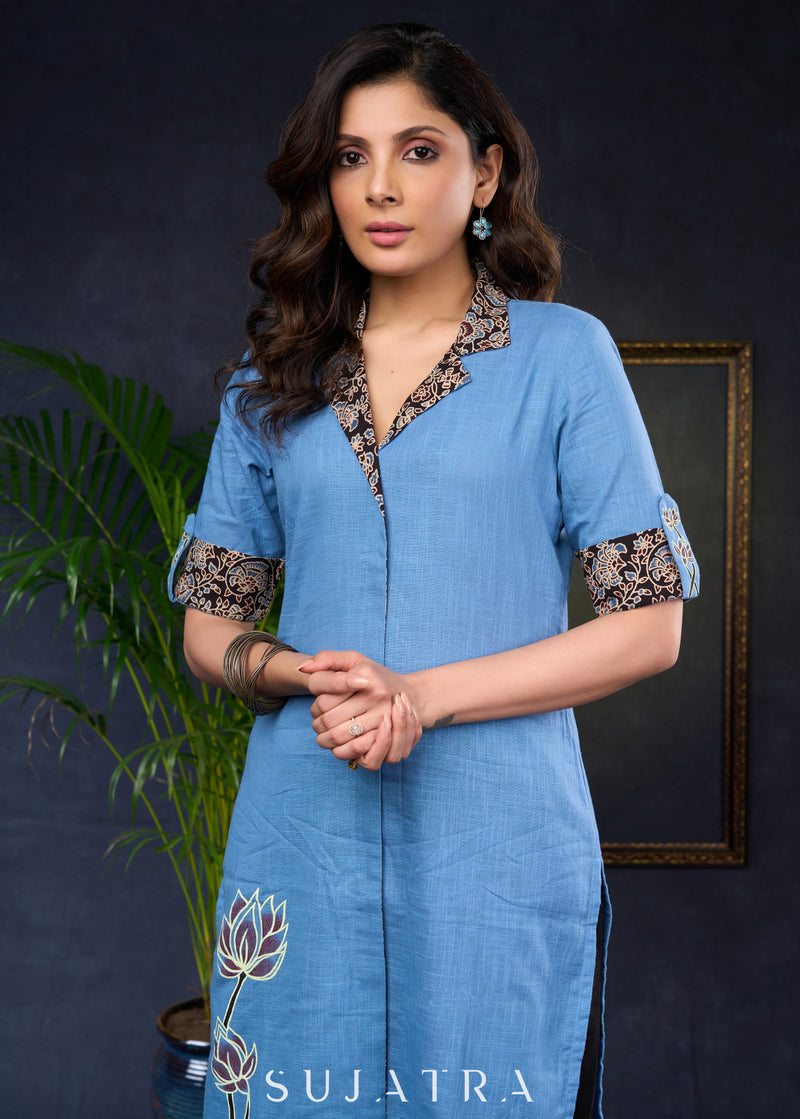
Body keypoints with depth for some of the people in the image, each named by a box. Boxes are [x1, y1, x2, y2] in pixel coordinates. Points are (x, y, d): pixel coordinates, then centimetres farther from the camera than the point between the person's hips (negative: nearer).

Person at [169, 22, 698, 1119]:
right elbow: (209, 622, 10)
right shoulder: (275, 375, 9)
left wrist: (424, 695, -14)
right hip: (304, 834, 3)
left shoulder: (564, 353, -2)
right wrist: (303, 676, -12)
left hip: (501, 838, -2)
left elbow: (649, 623, -5)